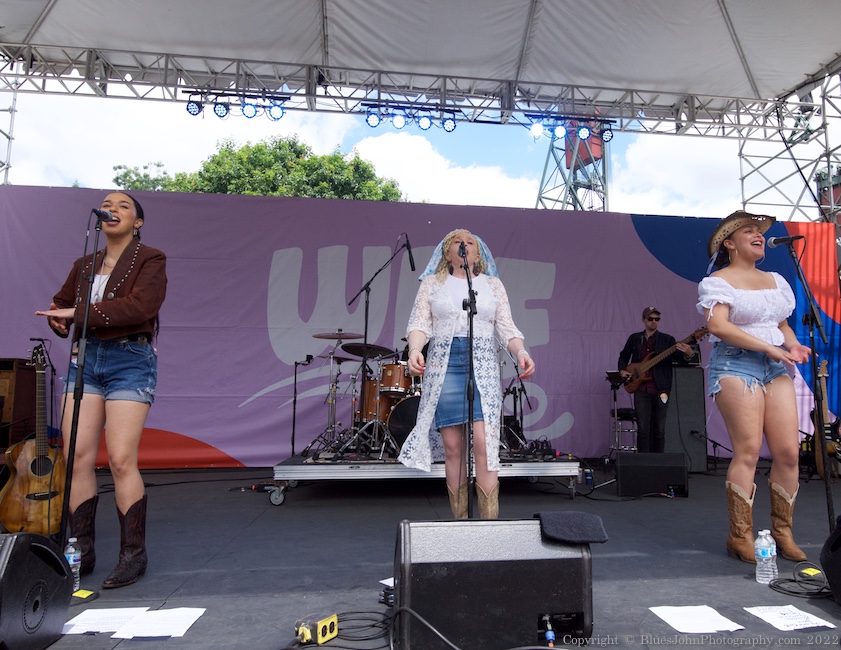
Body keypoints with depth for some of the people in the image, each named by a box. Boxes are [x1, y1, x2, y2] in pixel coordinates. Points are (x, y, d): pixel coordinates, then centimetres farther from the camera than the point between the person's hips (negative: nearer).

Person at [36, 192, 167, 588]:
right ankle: (81, 552, 13)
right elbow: (59, 304, 25)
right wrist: (59, 319, 1)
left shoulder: (150, 260, -1)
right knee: (77, 457, 0)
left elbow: (141, 305, -17)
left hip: (129, 361, -6)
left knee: (121, 460, -10)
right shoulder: (84, 266, 18)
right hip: (85, 359, 6)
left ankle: (134, 555, 3)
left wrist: (80, 313, -17)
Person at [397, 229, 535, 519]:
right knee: (452, 447, -1)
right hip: (443, 364, 0)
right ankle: (460, 523, 10)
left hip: (483, 364, 0)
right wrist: (415, 350, -16)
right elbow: (419, 323, 5)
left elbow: (506, 328, 10)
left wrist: (521, 352, -10)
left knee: (484, 443, -14)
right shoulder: (432, 283, 16)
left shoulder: (493, 284, 18)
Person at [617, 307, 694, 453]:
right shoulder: (634, 338, 11)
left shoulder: (667, 340, 5)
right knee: (643, 428, -4)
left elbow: (679, 359, -5)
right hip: (641, 389, 1)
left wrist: (688, 354, -26)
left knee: (659, 429, 3)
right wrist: (622, 370, 6)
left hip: (661, 390, 0)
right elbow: (624, 356, 23)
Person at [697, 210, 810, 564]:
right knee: (748, 450, -11)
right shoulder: (717, 281, -1)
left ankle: (782, 532, 14)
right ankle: (740, 537, -1)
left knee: (789, 452, -1)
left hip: (776, 366, 7)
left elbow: (782, 324, 26)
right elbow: (718, 325, -15)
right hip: (735, 363, -6)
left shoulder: (776, 281, 21)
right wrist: (769, 347, -16)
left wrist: (794, 345, 3)